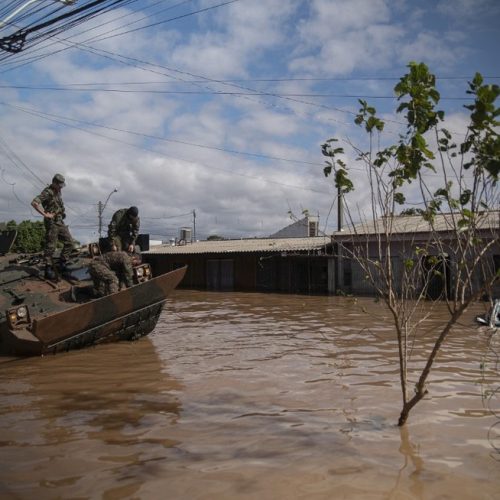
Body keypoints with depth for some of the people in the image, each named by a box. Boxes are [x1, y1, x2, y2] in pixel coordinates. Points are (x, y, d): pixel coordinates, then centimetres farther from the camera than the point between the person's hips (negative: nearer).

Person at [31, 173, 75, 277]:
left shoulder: (58, 191, 13)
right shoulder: (47, 192, -14)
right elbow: (34, 203, -27)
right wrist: (45, 214, -23)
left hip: (60, 222, 9)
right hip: (52, 223, -8)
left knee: (69, 243, 6)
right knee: (50, 246, -5)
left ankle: (62, 264, 15)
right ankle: (49, 269, 0)